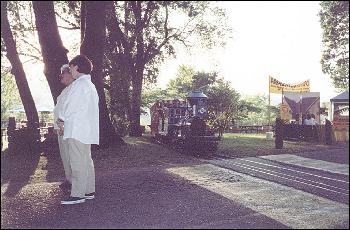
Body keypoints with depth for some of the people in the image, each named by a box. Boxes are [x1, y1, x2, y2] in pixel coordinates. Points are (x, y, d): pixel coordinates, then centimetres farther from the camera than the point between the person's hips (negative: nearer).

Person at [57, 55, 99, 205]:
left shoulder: (80, 83, -11)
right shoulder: (90, 85, 20)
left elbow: (70, 104, -12)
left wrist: (61, 119, 4)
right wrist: (66, 120, 18)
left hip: (77, 130, -10)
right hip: (87, 129, 10)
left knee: (77, 163, -7)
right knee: (86, 161, 12)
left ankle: (77, 194, -5)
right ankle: (88, 191, 18)